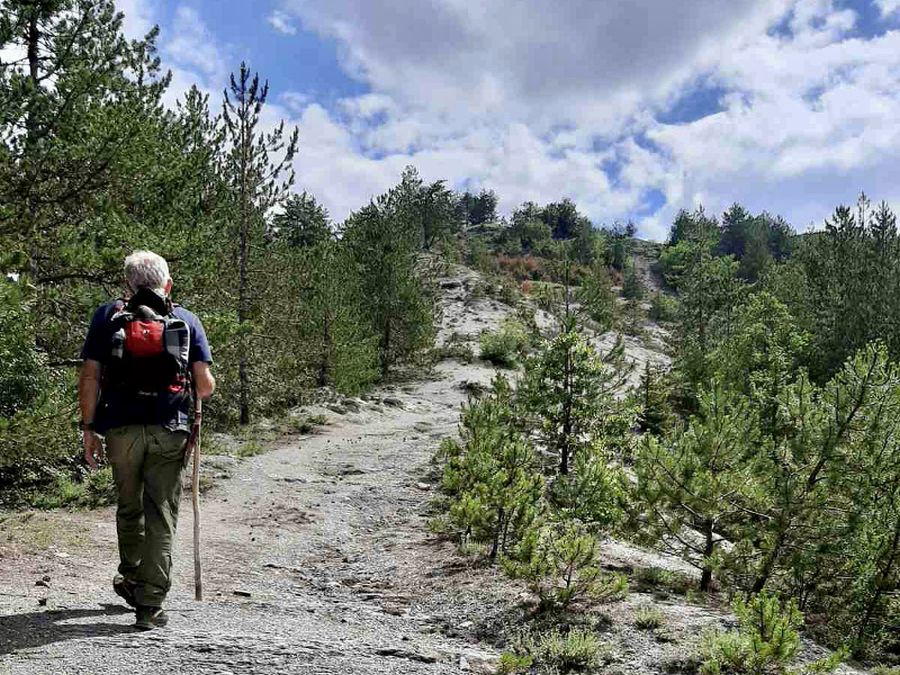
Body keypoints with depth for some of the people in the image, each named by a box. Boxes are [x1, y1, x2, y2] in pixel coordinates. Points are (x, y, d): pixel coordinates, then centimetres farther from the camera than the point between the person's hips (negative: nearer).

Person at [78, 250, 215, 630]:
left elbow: (89, 377, -1)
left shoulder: (107, 317, 5)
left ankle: (132, 581, 39)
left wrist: (89, 428, 6)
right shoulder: (186, 321, 4)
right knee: (162, 516, 5)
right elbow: (206, 386, -2)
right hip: (170, 431, -1)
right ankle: (150, 604, 5)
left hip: (121, 428, 1)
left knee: (129, 509, 21)